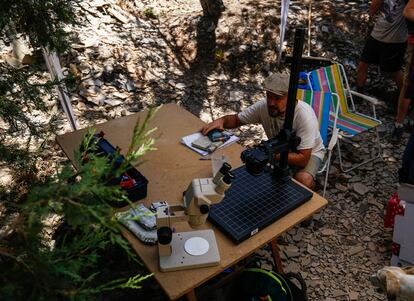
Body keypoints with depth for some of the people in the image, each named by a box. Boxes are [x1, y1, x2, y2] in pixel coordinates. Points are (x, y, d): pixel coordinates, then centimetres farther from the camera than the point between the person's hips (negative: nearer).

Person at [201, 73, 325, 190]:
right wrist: (221, 120, -28)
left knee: (303, 180, -34)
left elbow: (302, 159, -34)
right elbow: (236, 119, -5)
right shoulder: (263, 106, -21)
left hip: (309, 153, -3)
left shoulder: (305, 115, -33)